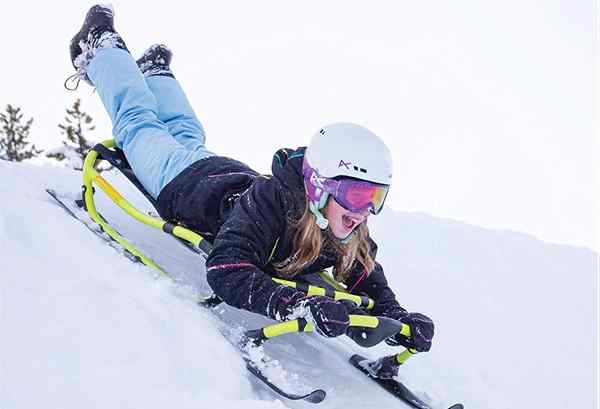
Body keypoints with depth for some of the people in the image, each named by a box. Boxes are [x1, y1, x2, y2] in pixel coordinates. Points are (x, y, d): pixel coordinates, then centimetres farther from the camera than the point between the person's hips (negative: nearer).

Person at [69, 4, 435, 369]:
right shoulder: (270, 202, -50)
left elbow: (372, 287, -25)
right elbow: (226, 274, -58)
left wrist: (399, 319, -47)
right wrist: (299, 306, -71)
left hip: (235, 178, 5)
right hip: (181, 180, -4)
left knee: (188, 136, 35)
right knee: (139, 122, 23)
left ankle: (155, 71, 61)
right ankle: (101, 49, 46)